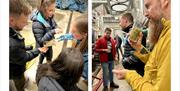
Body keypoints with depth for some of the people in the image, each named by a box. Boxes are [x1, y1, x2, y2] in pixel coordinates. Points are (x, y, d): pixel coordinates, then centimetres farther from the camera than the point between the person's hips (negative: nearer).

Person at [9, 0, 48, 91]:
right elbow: (24, 58, -27)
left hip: (13, 65, 7)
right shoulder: (11, 45, -47)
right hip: (15, 70, -6)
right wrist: (38, 50, -16)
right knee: (20, 83, 25)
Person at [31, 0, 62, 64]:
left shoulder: (49, 17, -14)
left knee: (43, 54, 32)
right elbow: (40, 41, -34)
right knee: (49, 59, 15)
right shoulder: (37, 23, -36)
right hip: (43, 47, -7)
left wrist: (56, 28, -18)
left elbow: (54, 24, 6)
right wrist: (53, 32, -44)